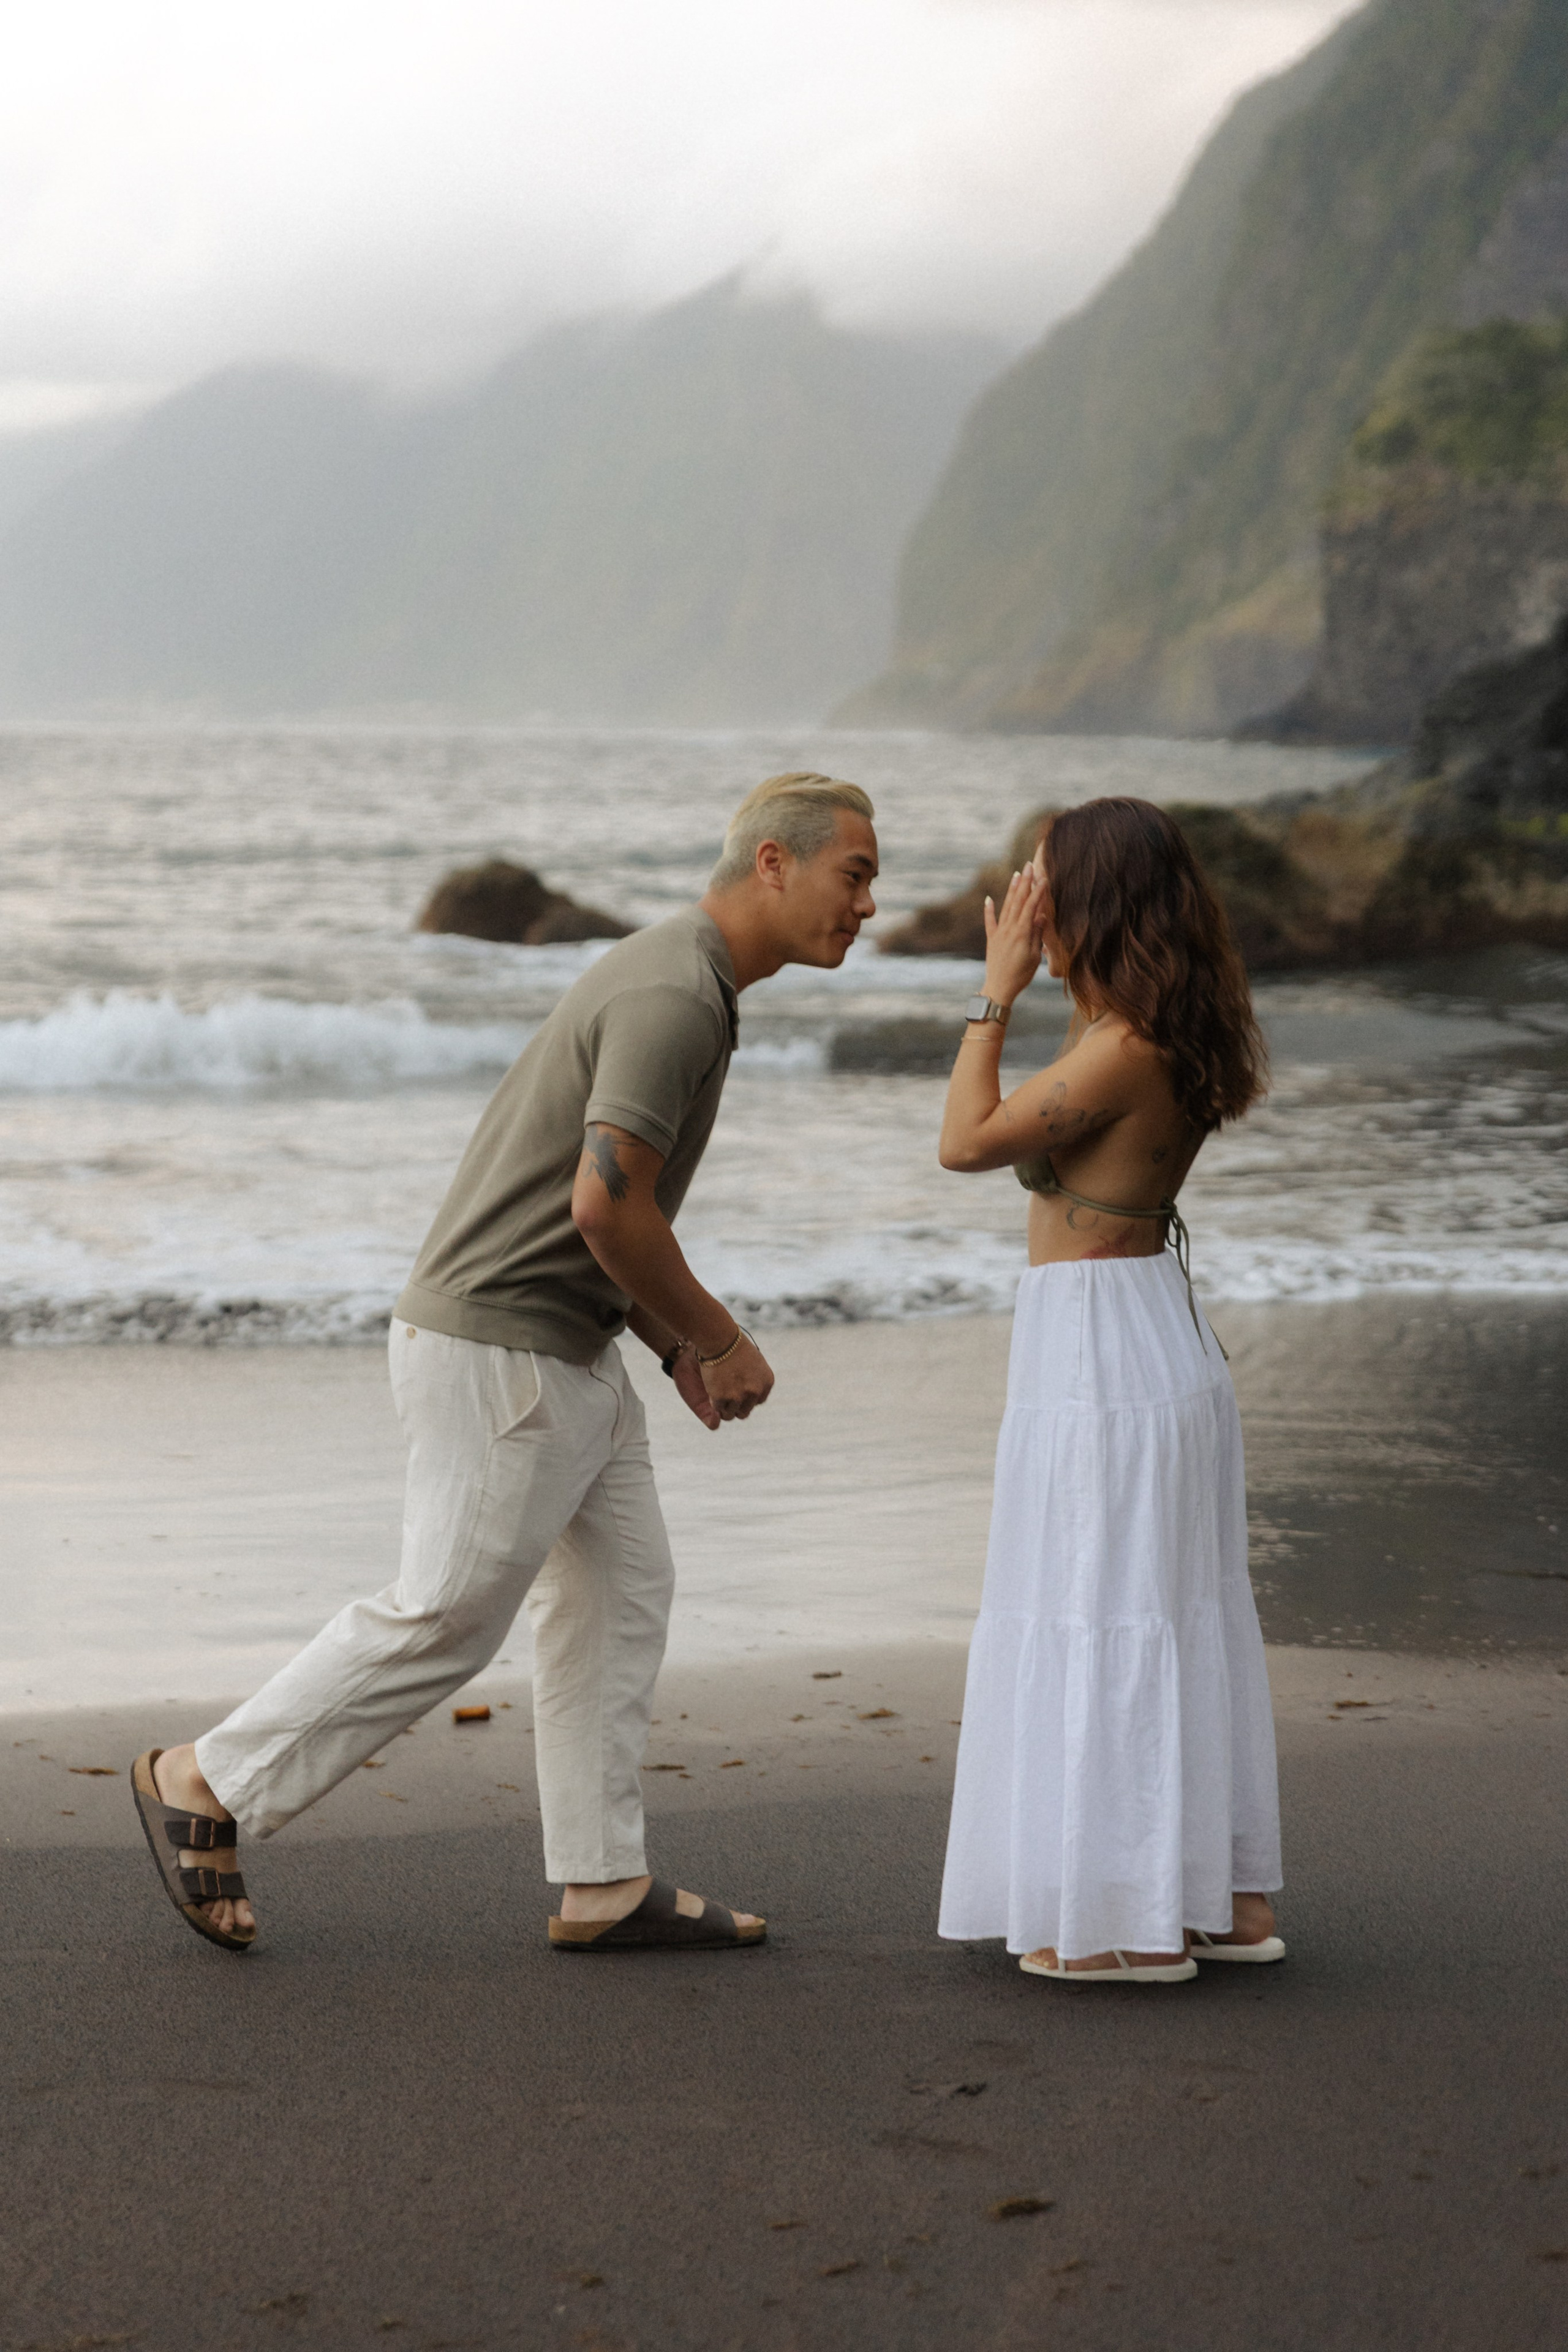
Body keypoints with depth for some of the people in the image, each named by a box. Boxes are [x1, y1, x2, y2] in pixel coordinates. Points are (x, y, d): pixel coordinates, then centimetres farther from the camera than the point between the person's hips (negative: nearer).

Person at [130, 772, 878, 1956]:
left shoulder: (675, 977, 13)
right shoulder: (677, 997, -20)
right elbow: (607, 1206, -28)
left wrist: (676, 1347, 15)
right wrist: (719, 1337, -14)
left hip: (566, 1350, 10)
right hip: (499, 1354, -10)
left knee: (621, 1592, 10)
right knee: (447, 1617, -2)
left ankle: (605, 1884, 14)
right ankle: (208, 1786, 10)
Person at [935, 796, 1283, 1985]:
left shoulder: (1125, 1050, -19)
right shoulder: (1171, 1039, 8)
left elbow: (968, 1142, -17)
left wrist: (997, 992, -10)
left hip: (1100, 1346, -9)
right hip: (1165, 1326, 9)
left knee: (1103, 1615, -2)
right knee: (1185, 1614, 13)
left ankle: (1142, 1921, 4)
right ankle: (1231, 1896, 20)